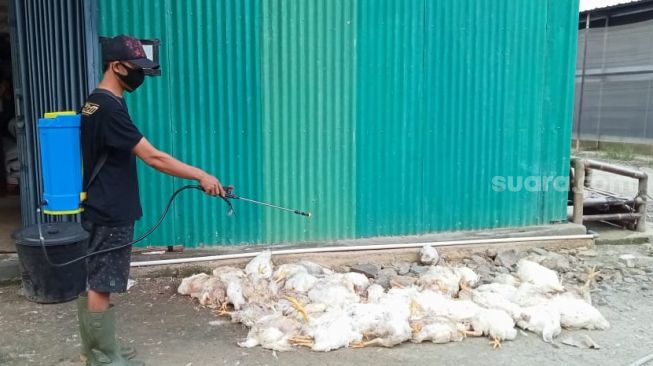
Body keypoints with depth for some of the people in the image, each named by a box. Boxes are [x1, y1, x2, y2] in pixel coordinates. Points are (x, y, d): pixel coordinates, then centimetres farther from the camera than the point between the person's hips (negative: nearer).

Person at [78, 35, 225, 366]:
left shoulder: (94, 103, 12)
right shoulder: (109, 108, -20)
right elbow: (152, 157, -25)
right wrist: (200, 175, -21)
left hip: (98, 210, 10)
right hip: (109, 214, -10)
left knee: (90, 281, 16)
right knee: (100, 285, -1)